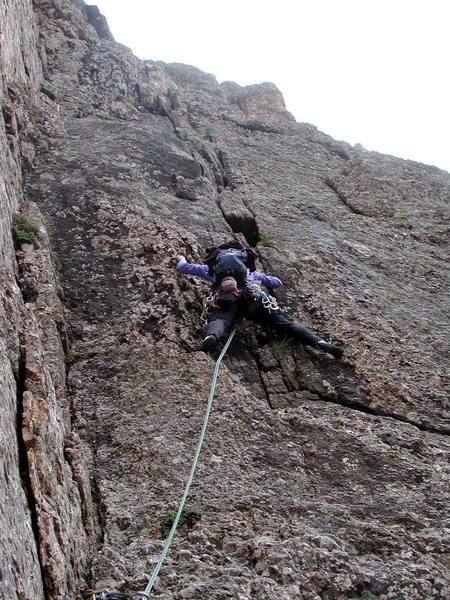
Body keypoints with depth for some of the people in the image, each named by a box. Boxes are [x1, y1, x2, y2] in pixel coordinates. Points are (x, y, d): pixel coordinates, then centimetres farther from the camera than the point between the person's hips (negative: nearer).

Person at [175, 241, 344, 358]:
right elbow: (278, 283, 49)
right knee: (287, 326, -6)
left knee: (218, 320, -29)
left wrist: (181, 260, 67)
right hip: (254, 300, 2)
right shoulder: (251, 271, 41)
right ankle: (319, 342, -25)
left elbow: (184, 268, 43)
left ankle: (211, 338, -65)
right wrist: (261, 279, 68)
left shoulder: (212, 268, 37)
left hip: (227, 300, -1)